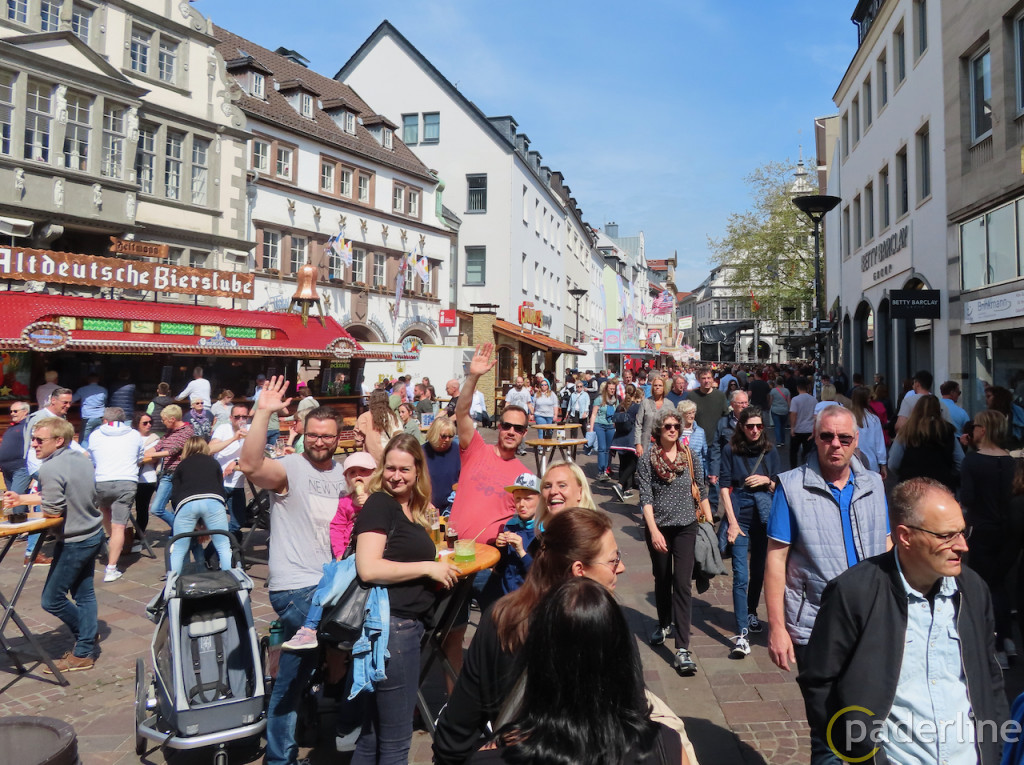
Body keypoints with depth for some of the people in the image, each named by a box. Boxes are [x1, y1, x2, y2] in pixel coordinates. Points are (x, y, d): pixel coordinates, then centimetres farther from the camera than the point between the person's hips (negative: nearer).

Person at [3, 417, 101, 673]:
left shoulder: (51, 469, -23)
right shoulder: (82, 458, 3)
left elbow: (52, 511, -22)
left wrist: (29, 504, 1)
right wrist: (22, 498, 13)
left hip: (73, 543, -9)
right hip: (93, 534, 9)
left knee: (52, 600, 6)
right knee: (84, 594, 16)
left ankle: (82, 654, 21)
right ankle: (85, 650, 23)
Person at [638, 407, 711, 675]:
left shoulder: (689, 456, 0)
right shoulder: (648, 459, -5)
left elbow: (703, 490, 6)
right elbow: (645, 497, -10)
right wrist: (653, 531, -19)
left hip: (686, 526, 0)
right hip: (658, 527, 0)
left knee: (682, 583, -8)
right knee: (662, 579, 17)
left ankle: (682, 649, -10)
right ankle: (664, 624, 43)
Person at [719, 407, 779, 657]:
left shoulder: (769, 451, 5)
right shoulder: (731, 450, -3)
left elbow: (778, 488, 12)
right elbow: (724, 487, -4)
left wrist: (766, 480, -10)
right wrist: (732, 522, -11)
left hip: (764, 512, 3)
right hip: (739, 513, -3)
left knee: (759, 568, 15)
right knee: (740, 575, -9)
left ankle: (751, 613, 39)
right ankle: (741, 634, -10)